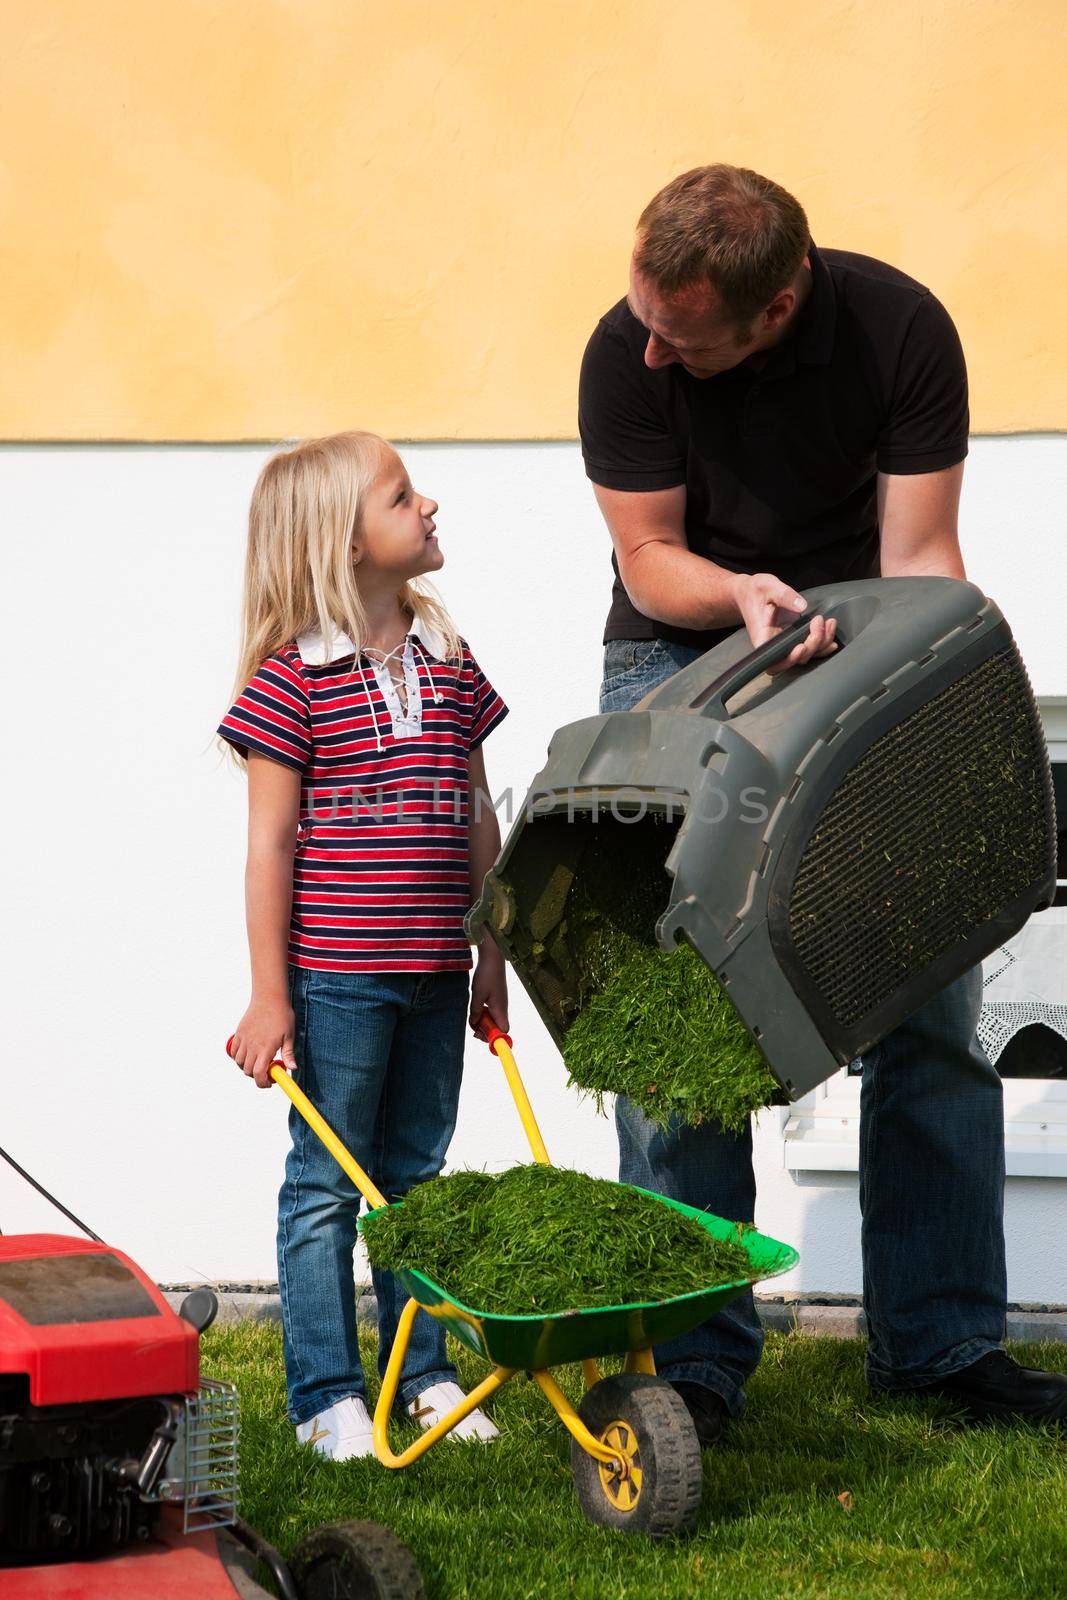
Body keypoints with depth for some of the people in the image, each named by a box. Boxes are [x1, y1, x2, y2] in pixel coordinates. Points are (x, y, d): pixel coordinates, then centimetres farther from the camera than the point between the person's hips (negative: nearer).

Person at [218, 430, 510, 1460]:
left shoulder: (448, 664, 9)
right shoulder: (292, 678, -9)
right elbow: (271, 842, -9)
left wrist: (489, 960, 15)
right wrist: (269, 995, -10)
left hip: (434, 974, 6)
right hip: (334, 976, -6)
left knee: (416, 1174, 14)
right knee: (327, 1181, 3)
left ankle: (422, 1374, 25)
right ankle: (326, 1395, 10)